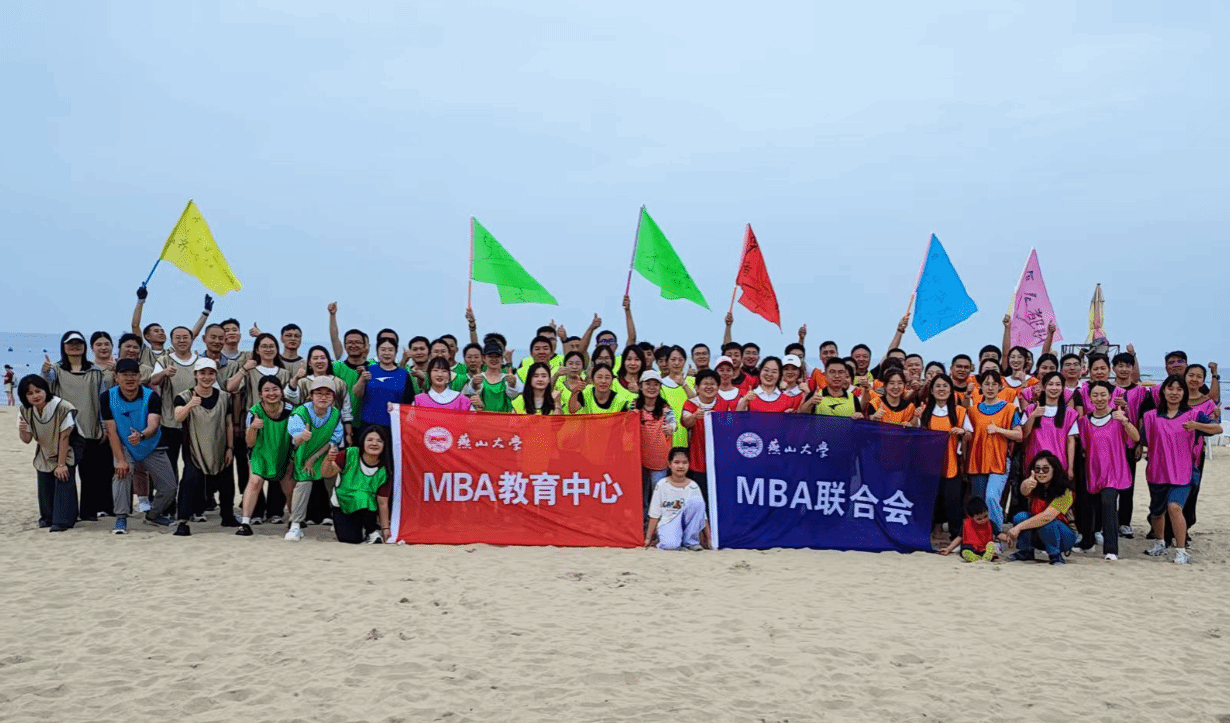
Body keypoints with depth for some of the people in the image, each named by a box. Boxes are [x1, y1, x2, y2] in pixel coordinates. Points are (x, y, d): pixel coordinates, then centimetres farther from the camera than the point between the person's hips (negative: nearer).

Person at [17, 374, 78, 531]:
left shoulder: (61, 408, -30)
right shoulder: (26, 411, -13)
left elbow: (64, 437, -24)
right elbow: (27, 440, -5)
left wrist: (61, 464, -20)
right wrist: (21, 431, -30)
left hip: (65, 453, -5)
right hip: (44, 454, 5)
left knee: (63, 482, -14)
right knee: (45, 486, 4)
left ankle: (62, 521, -9)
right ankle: (48, 517, 23)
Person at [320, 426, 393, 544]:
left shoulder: (384, 471, -16)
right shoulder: (349, 455, -17)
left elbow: (383, 503, -14)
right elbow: (327, 473, -20)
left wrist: (385, 529, -15)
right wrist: (329, 460, -42)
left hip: (368, 507, 0)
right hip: (341, 504, 0)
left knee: (363, 498, -35)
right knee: (351, 538, -18)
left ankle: (373, 530, -8)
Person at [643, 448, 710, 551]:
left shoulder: (693, 487, 1)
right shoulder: (662, 485, -2)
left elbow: (703, 516, 3)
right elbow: (654, 514, 0)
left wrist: (708, 539, -2)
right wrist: (648, 538, -2)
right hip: (667, 523, -3)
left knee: (697, 500, -25)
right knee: (670, 545, -38)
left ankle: (690, 541, -13)